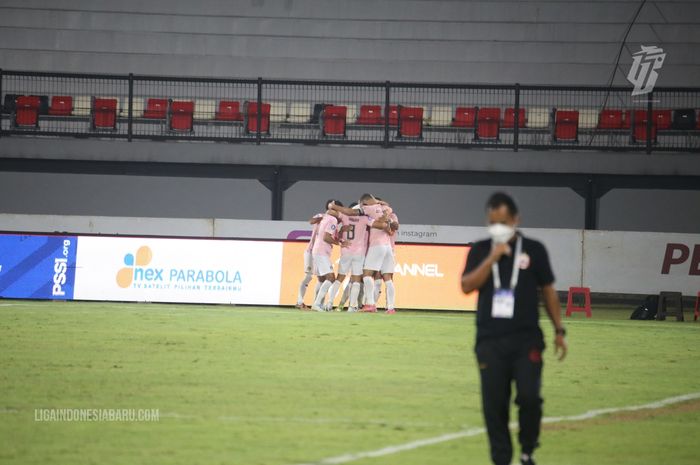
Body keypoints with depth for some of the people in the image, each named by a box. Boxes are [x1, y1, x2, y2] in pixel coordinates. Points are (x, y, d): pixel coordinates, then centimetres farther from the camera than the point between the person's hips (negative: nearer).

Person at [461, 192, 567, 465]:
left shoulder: (533, 250, 4)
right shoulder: (480, 251, 7)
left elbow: (548, 290, 10)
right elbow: (467, 286, -5)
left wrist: (559, 330, 7)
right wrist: (492, 258, -14)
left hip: (526, 339, -1)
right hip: (490, 340, 1)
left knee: (529, 397, -13)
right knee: (494, 404, 0)